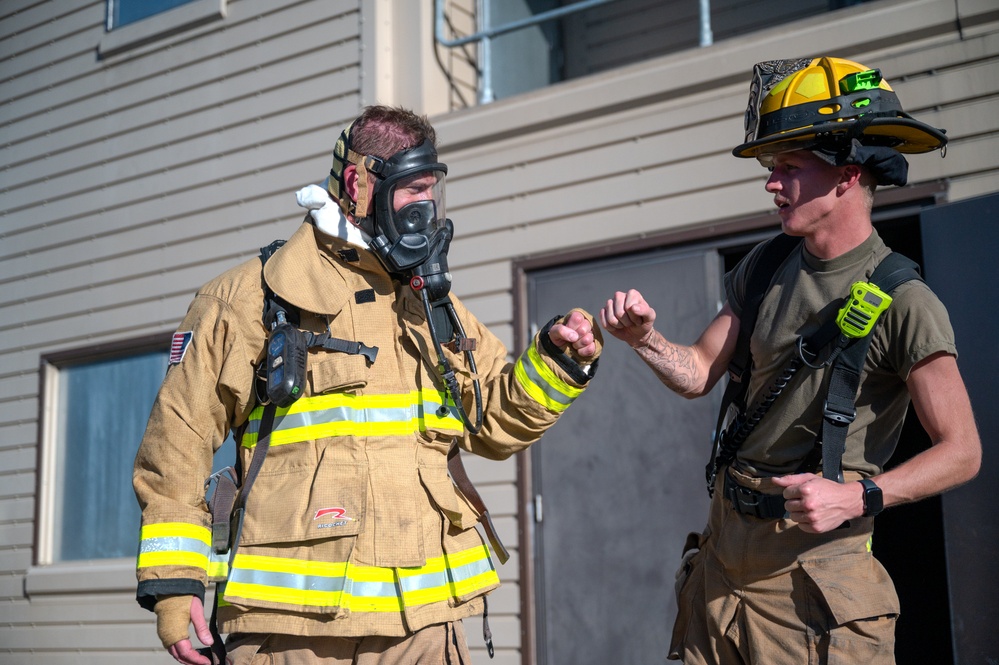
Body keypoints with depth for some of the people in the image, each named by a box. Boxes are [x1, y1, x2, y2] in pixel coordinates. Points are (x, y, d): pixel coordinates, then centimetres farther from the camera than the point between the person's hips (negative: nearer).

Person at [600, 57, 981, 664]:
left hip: (814, 574, -6)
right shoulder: (765, 270, 6)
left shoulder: (904, 305, -14)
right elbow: (698, 375, 10)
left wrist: (858, 497, -24)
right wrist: (646, 338, -9)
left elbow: (962, 452, -12)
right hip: (724, 552, 6)